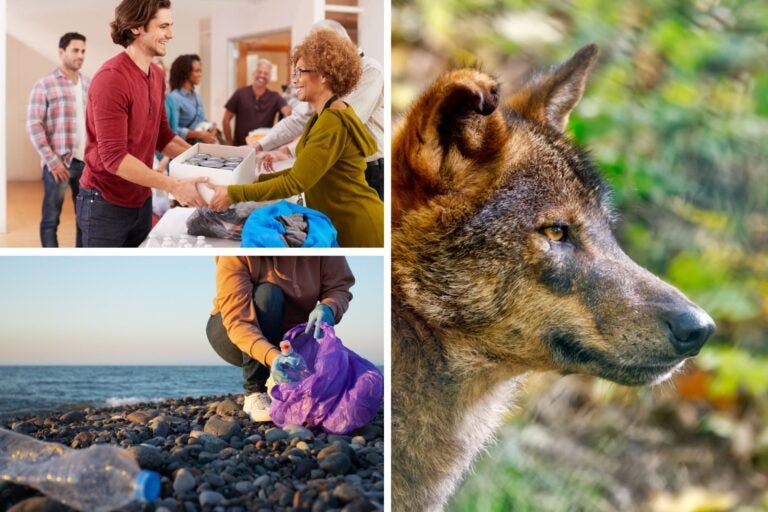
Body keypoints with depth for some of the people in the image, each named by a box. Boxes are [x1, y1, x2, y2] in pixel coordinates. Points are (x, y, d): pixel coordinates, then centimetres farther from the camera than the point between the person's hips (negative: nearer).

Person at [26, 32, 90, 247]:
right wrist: (52, 160, -14)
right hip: (59, 163, -5)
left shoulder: (90, 85, 11)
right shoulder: (44, 85, -4)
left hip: (87, 162, 5)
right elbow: (34, 125, -9)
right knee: (51, 219, 3)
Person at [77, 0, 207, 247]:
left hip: (141, 201, 8)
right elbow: (113, 157, -25)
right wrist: (173, 185, -30)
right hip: (107, 204, -8)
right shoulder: (111, 78, -21)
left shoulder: (156, 75, 5)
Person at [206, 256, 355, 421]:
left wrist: (327, 308, -38)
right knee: (266, 295, -34)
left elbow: (339, 287, -13)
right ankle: (255, 392, -24)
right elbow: (237, 322, -36)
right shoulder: (236, 255, -28)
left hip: (291, 335, 3)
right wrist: (273, 357, -53)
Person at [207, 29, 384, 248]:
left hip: (357, 228, -9)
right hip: (341, 224, 9)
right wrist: (255, 180, 9)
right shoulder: (325, 116, 12)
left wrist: (233, 194, -20)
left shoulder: (333, 121, -21)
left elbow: (296, 182, -24)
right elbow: (304, 171, 15)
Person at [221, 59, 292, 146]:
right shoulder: (240, 94, 1)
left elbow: (288, 112, -15)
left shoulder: (275, 97, 3)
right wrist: (229, 143, 0)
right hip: (240, 147, 0)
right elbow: (226, 120, 4)